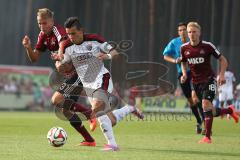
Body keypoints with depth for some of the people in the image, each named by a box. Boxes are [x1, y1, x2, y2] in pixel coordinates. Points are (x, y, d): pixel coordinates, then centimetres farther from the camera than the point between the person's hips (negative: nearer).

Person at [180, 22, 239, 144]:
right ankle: (229, 110, 38)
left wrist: (221, 75, -15)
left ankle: (207, 137, -20)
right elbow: (184, 63, 19)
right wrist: (184, 74, 0)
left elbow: (223, 60, -2)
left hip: (209, 79, -4)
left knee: (206, 104, -23)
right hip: (196, 82, 4)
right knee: (210, 111, 7)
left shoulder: (207, 46, -11)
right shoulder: (184, 48, -1)